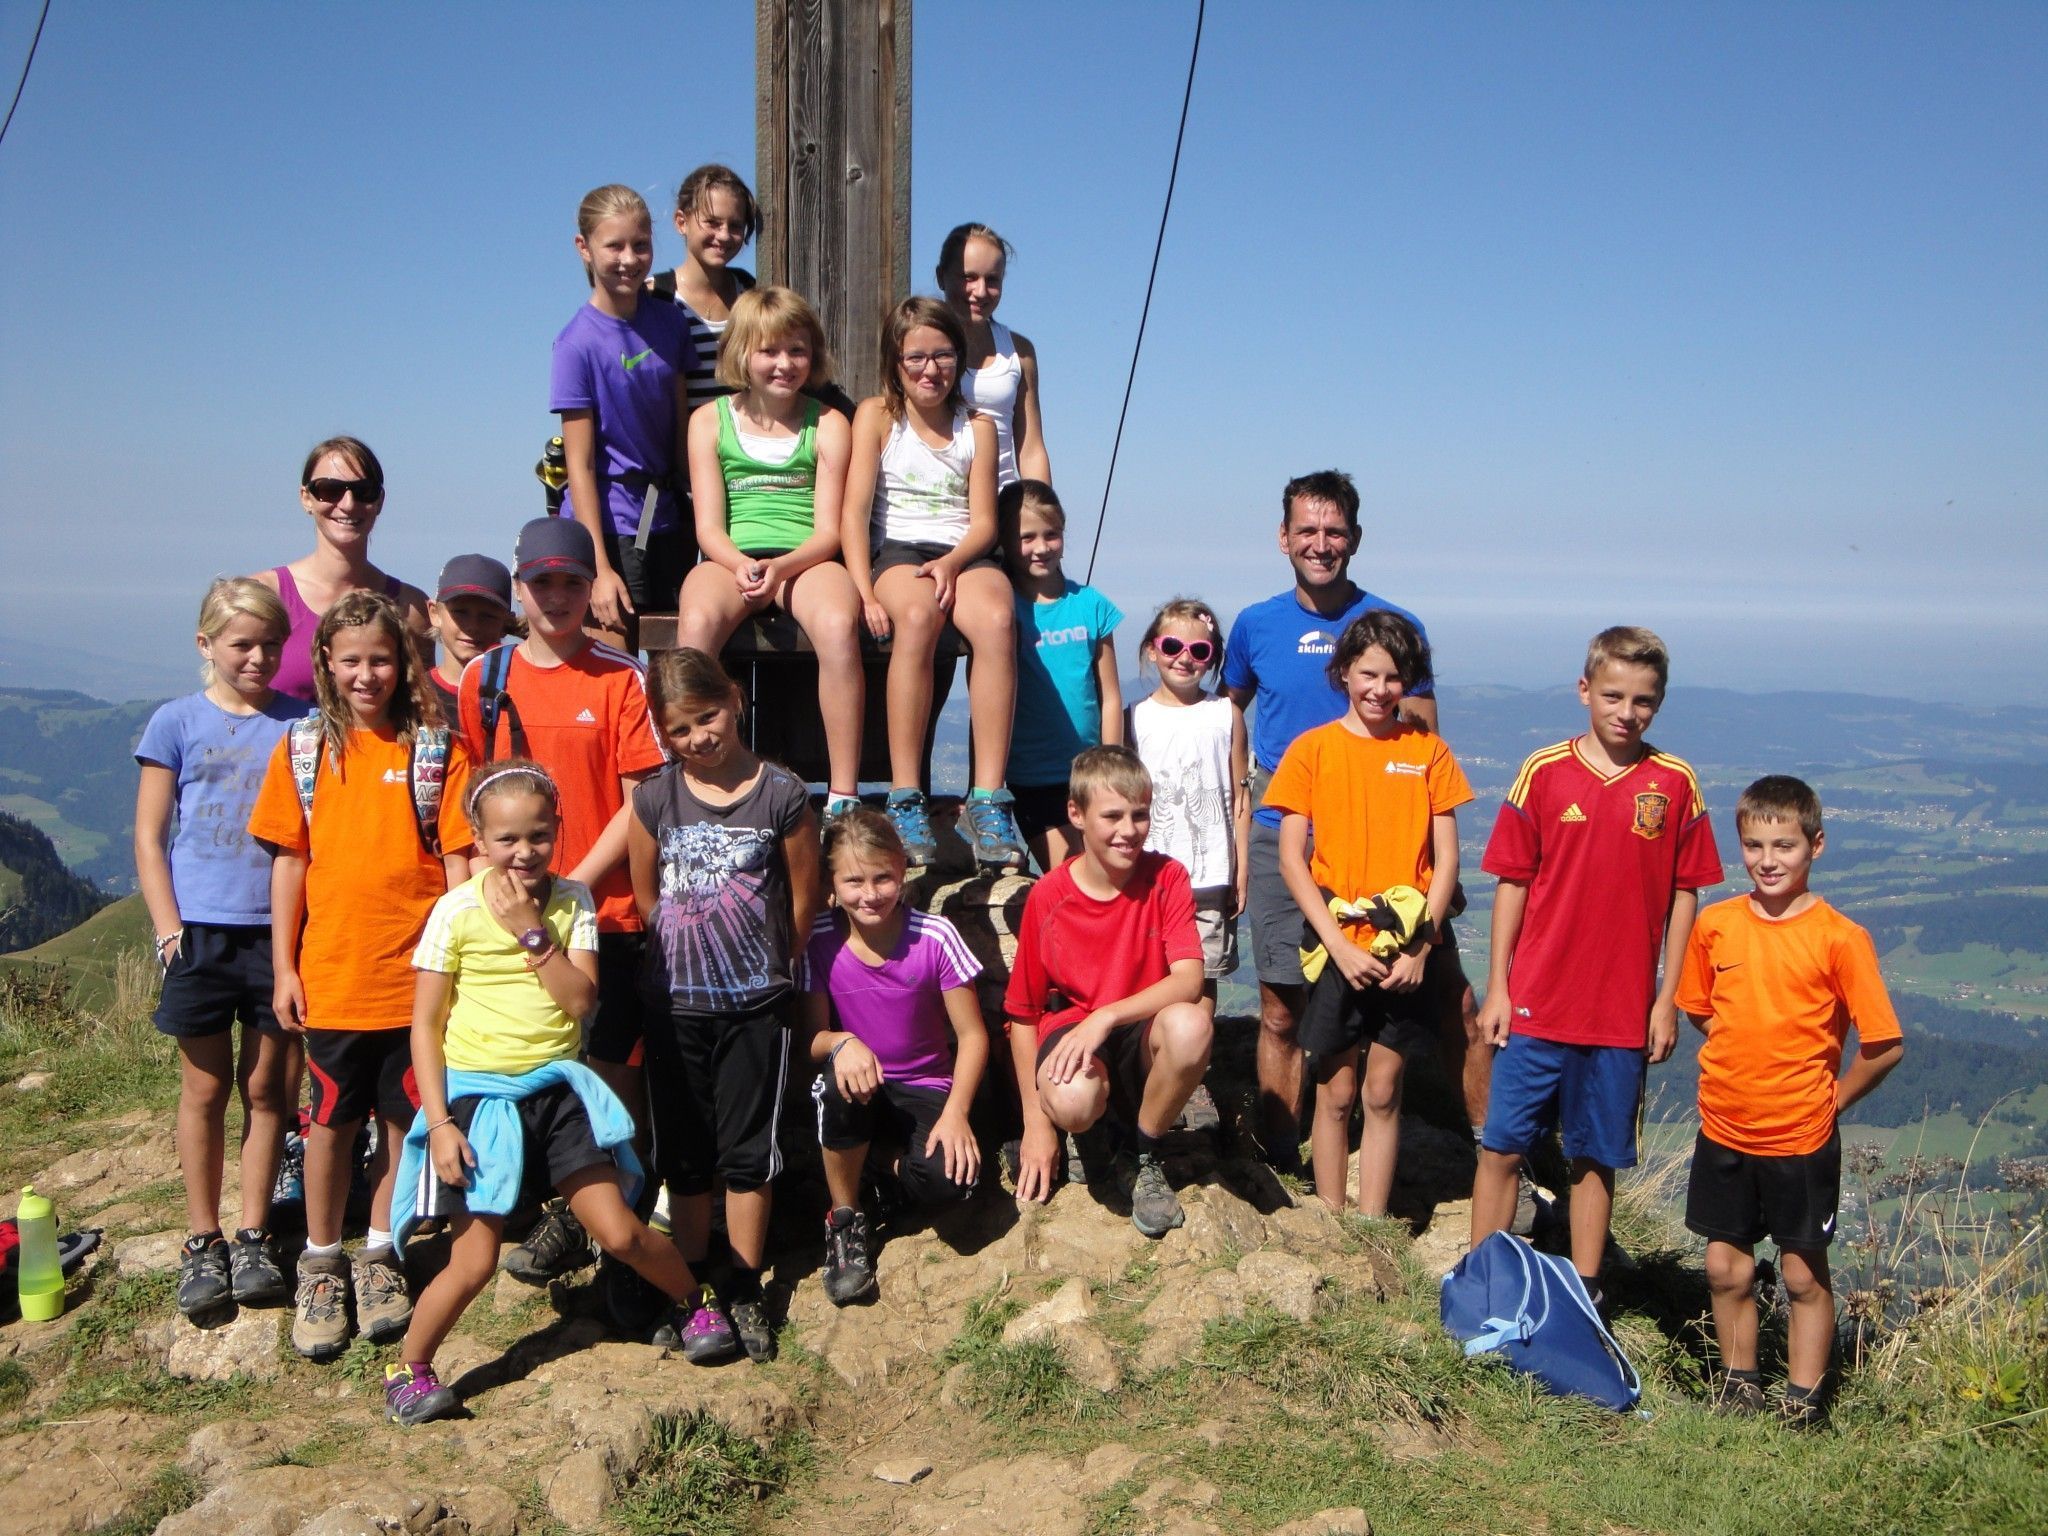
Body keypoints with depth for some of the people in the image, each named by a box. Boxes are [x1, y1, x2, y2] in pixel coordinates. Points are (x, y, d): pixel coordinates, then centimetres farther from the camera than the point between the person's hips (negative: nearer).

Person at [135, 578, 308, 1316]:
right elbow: (149, 837, 3)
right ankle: (201, 1241, 18)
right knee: (205, 1089, 7)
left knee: (265, 1088, 8)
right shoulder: (177, 723, 2)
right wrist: (168, 929, -6)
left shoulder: (300, 723, 4)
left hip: (278, 930, 1)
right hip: (201, 931, -1)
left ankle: (253, 1237, 19)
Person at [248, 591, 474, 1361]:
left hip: (416, 973, -1)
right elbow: (289, 862, 5)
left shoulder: (437, 749, -2)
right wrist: (283, 967, 2)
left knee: (401, 1118, 10)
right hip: (331, 974, 1)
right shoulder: (303, 750, 3)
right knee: (331, 1120, 9)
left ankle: (379, 1255, 28)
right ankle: (321, 1264, 25)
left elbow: (458, 861, -2)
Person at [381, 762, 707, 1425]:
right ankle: (407, 1368, 21)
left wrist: (532, 932, -17)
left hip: (556, 1088, 2)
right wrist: (438, 1122, -10)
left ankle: (698, 1302, 26)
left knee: (620, 1232, 0)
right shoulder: (456, 911, -8)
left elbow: (580, 1000, -10)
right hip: (476, 1095, -2)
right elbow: (425, 1024, -5)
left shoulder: (571, 902, -1)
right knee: (474, 1262, -3)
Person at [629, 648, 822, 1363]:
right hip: (675, 1006, 2)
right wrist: (687, 955, 11)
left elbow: (804, 898, -1)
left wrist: (766, 964, 7)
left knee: (747, 1153, 6)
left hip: (756, 1007, -2)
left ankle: (743, 1289, 19)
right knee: (684, 1155, 11)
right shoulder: (654, 799, -3)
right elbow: (645, 894, 9)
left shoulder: (782, 795, -9)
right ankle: (699, 1291, 24)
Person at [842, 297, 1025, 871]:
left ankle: (986, 798, -36)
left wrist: (953, 562, -17)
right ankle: (905, 797, -36)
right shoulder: (877, 416, 8)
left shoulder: (978, 426, 14)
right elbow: (855, 510, -3)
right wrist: (865, 593, -18)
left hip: (965, 554, 2)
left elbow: (984, 521, 6)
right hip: (896, 550, -2)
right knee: (917, 615, -39)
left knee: (997, 619, -35)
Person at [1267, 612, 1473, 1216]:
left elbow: (1446, 858, 3)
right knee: (1336, 1092, 7)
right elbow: (1291, 858, -3)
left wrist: (1421, 945, -8)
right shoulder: (1312, 748, 0)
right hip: (1336, 946, -1)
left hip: (1407, 950, 1)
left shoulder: (1428, 750, 4)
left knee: (1383, 1093, 7)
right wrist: (1340, 944, -11)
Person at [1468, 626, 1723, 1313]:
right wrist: (1497, 987, -1)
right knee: (1502, 1147, 3)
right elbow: (1512, 883, 1)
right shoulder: (1544, 772, -3)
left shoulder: (1675, 785, 0)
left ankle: (1585, 1288, 25)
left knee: (1597, 1157, 11)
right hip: (1536, 1004, 0)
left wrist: (1667, 999, 2)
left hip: (1624, 1011, 1)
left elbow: (1684, 895, 4)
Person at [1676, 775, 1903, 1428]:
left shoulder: (1840, 938, -13)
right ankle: (1739, 1385, 30)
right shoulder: (1714, 924, -2)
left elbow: (1885, 1045, -10)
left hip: (1801, 1139, -3)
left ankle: (1804, 1400, 25)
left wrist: (1829, 1100, -3)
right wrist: (1748, 1068, 6)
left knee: (1804, 1274, 10)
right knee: (1726, 1268, 12)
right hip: (1723, 1131, 3)